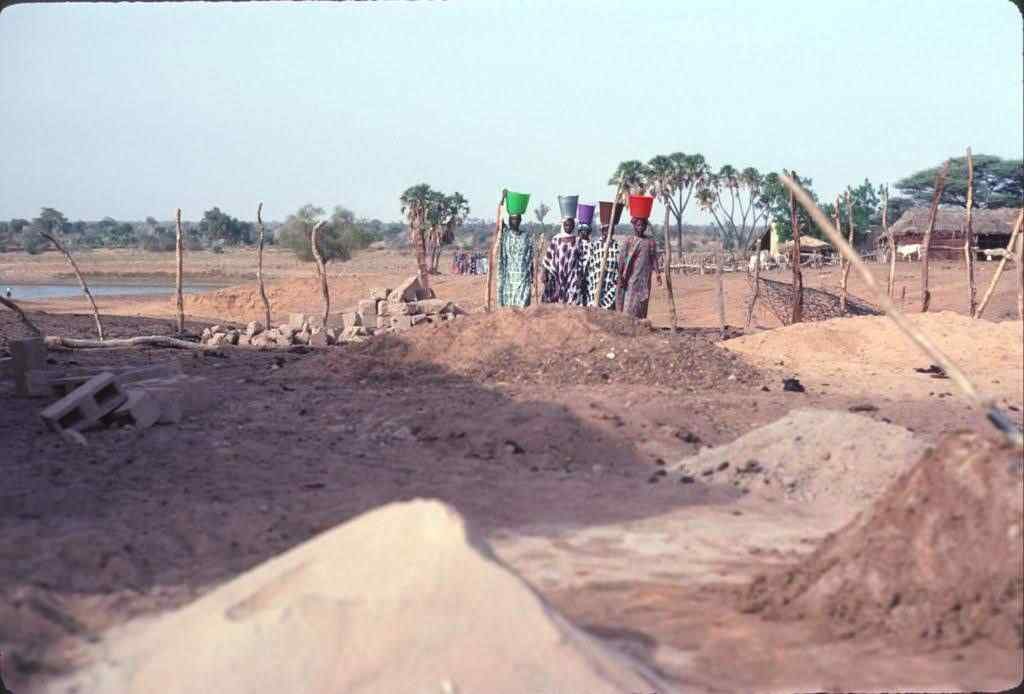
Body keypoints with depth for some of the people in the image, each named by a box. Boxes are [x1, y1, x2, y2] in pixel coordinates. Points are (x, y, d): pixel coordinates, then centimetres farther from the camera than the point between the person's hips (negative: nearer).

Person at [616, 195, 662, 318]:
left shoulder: (650, 242, 6)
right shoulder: (628, 242, 2)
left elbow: (654, 260, 3)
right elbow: (621, 262, 1)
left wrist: (658, 275, -9)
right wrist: (621, 278, -7)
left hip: (644, 281, 1)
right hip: (629, 281, -1)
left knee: (640, 308, 2)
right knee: (628, 307, -5)